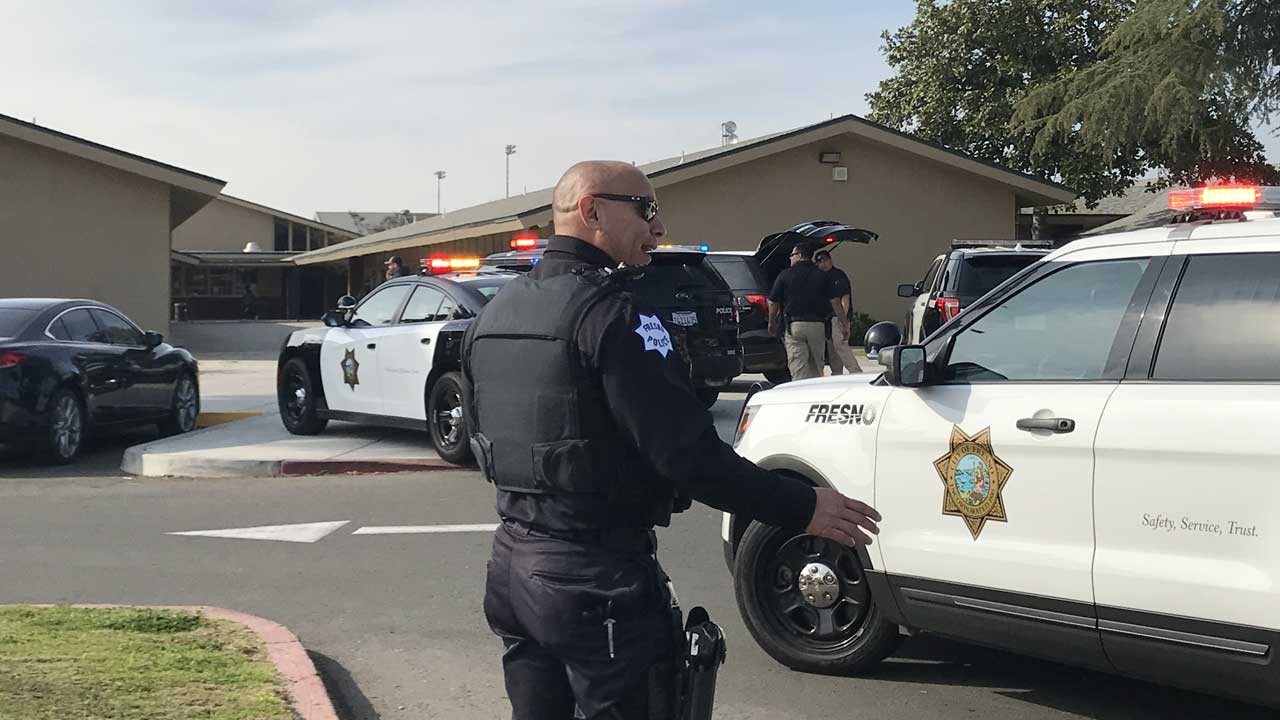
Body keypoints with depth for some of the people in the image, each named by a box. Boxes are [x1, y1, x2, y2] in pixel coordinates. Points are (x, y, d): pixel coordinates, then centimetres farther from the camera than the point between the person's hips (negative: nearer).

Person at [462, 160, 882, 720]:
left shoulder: (492, 314, 9)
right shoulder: (611, 314, -18)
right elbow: (686, 452, -23)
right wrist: (803, 509, -16)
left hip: (512, 562, 8)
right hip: (596, 576, -8)